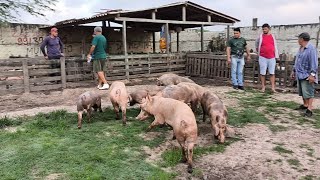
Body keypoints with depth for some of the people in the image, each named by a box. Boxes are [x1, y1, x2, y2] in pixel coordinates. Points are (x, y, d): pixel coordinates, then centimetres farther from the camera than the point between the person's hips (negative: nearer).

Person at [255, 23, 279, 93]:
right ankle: (263, 87, 10)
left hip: (272, 57, 1)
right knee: (262, 73, 2)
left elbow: (275, 46, 10)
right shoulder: (261, 36, 2)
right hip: (263, 58, -1)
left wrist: (276, 56, 6)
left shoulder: (272, 36, 7)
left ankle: (273, 88, 4)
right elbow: (257, 43, 22)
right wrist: (257, 49, 26)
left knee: (272, 73, 2)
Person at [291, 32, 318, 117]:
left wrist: (312, 74, -23)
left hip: (307, 75, -9)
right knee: (302, 92, 16)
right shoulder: (300, 49, 14)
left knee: (308, 93, -8)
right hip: (300, 74, 9)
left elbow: (314, 63, -19)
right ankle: (305, 105, 29)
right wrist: (294, 71, 25)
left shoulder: (311, 49, -15)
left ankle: (309, 109, -6)